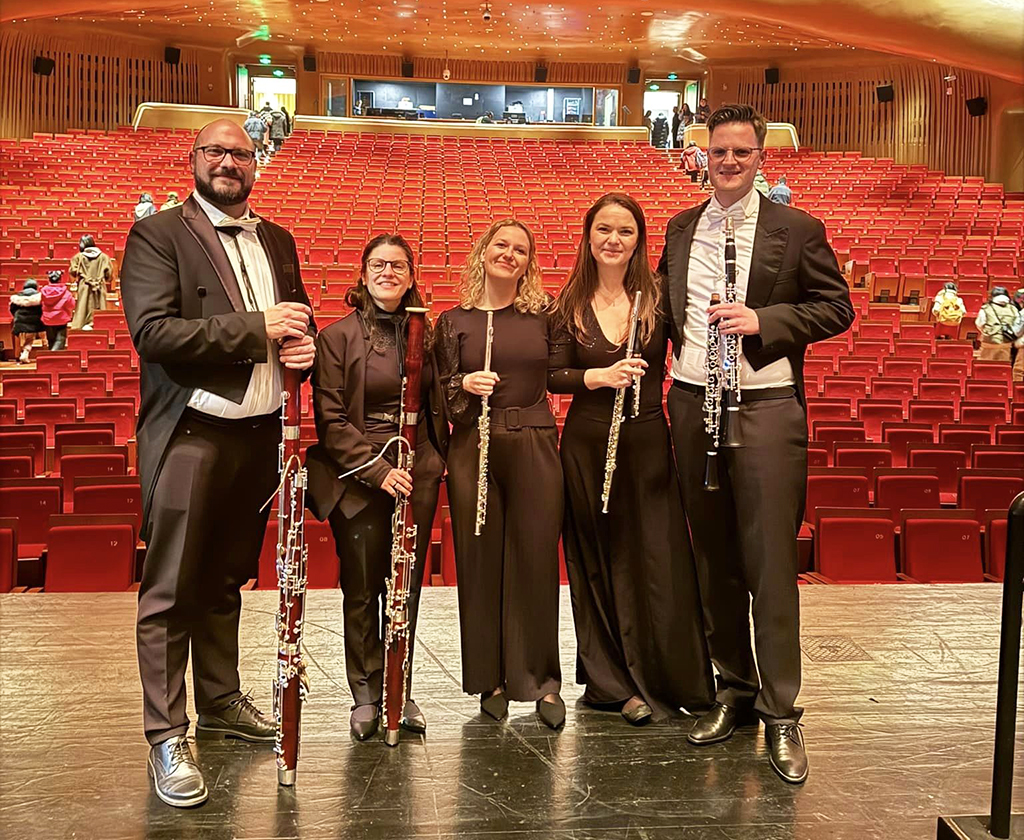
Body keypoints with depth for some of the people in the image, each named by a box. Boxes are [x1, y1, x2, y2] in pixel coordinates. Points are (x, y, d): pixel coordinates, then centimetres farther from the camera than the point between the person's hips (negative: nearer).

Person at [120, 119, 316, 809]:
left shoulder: (278, 241, 15)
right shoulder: (157, 235, -4)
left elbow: (299, 319, 23)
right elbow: (152, 331, -17)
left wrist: (304, 343, -2)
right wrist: (256, 327, -20)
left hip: (259, 434, 6)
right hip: (191, 435, -6)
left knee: (226, 582, 18)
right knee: (171, 592, -1)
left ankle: (222, 703, 32)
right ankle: (166, 736, 9)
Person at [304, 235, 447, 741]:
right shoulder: (337, 336, -4)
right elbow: (330, 420, -8)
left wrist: (435, 460, 8)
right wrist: (377, 468, -15)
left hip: (416, 475, 3)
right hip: (358, 477, -3)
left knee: (407, 588, 8)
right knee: (362, 590, 5)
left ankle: (398, 689, 23)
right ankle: (367, 694, 20)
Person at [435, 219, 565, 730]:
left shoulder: (545, 315, 8)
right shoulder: (453, 321, 7)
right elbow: (439, 390, 6)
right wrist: (464, 385, -12)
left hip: (534, 448, 0)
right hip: (473, 450, 0)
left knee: (536, 562, 2)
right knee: (480, 562, 4)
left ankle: (542, 679, 16)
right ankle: (489, 679, 19)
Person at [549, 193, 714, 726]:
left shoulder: (658, 297, 1)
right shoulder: (570, 303, 4)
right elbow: (553, 376, 1)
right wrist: (600, 375, -15)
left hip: (648, 443, -1)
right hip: (588, 444, 1)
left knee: (659, 565, 0)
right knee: (599, 564, 8)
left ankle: (673, 681, 18)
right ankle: (617, 683, 22)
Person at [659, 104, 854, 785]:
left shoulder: (797, 230, 1)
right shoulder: (680, 229, 14)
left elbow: (838, 308, 0)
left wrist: (764, 320, -13)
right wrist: (673, 352, 6)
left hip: (765, 406, -4)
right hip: (693, 403, 4)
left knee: (770, 560, -3)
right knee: (713, 557, 11)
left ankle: (781, 713, 7)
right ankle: (734, 688, 25)